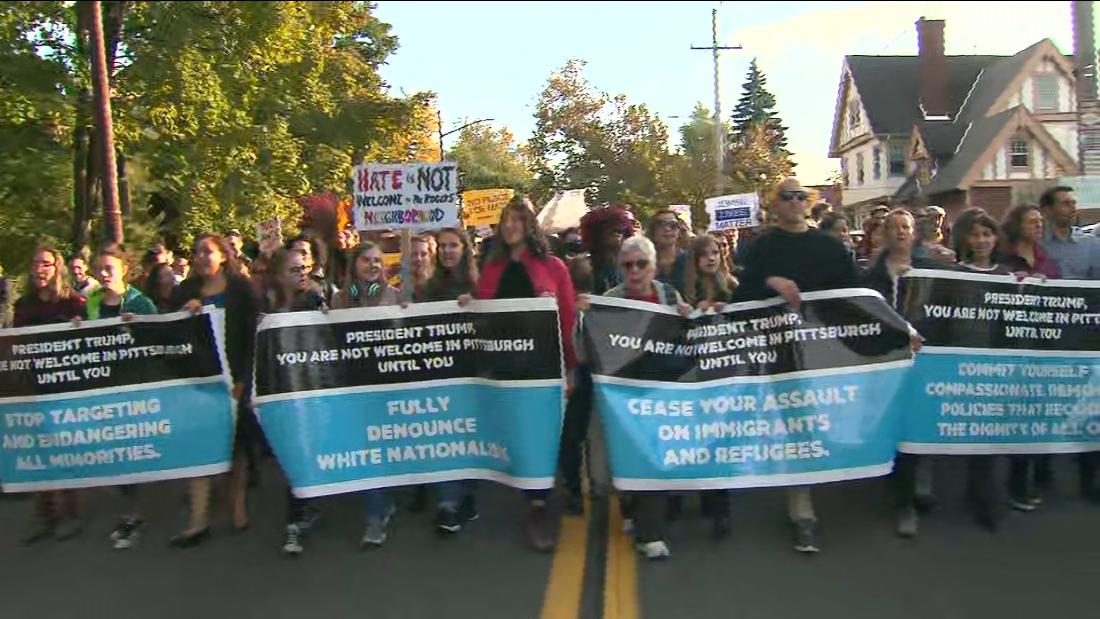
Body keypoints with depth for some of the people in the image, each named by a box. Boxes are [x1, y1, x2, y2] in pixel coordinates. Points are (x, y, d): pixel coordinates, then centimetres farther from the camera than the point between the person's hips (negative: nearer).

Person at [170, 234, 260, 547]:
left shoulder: (241, 289, -1)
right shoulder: (185, 293, 10)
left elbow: (253, 335, -6)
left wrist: (243, 378, -11)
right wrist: (183, 313, -10)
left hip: (233, 378, -2)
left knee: (236, 440, 8)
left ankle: (238, 508, 21)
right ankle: (199, 519, 0)